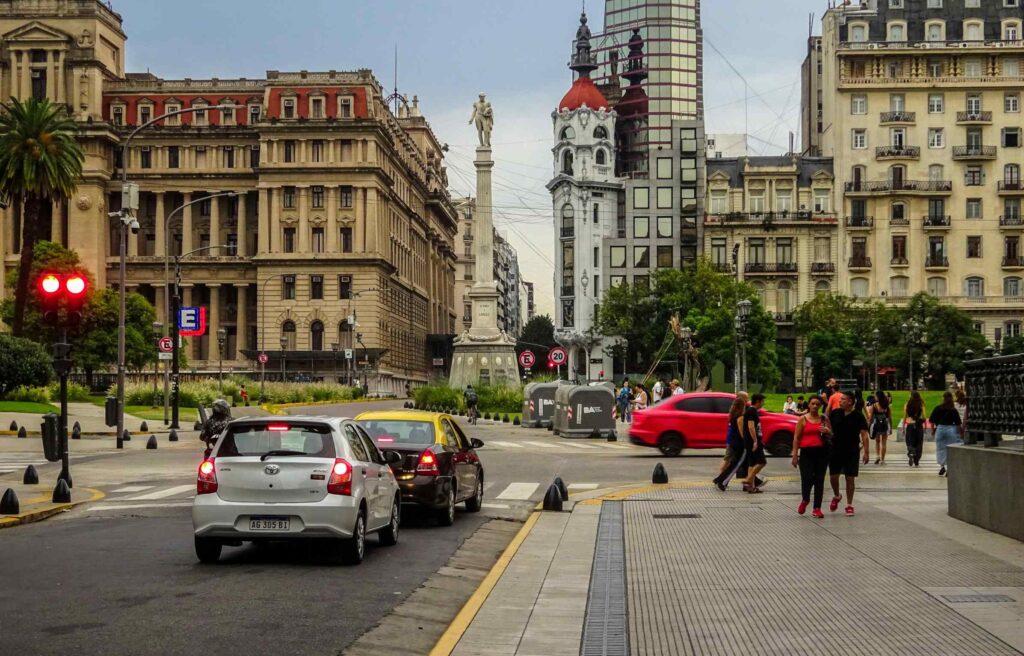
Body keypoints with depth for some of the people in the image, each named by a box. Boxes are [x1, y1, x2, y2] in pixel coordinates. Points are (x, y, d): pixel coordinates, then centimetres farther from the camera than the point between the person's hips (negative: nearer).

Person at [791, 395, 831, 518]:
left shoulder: (824, 419, 10)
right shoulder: (803, 419, 3)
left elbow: (831, 436, 15)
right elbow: (796, 438, 1)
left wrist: (827, 431, -8)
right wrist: (795, 454, -4)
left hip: (821, 452, 2)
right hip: (806, 452, -2)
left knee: (819, 480, 1)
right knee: (807, 479, -9)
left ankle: (817, 508, 8)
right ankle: (805, 500, 21)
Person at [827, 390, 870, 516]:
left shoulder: (858, 417, -6)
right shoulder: (835, 413, 3)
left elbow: (864, 435, -6)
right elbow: (829, 428, 13)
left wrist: (866, 452, -11)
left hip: (852, 452, -2)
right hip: (835, 450, 3)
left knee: (850, 478, 2)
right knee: (833, 476, 2)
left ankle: (849, 505, 12)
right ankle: (836, 496, 31)